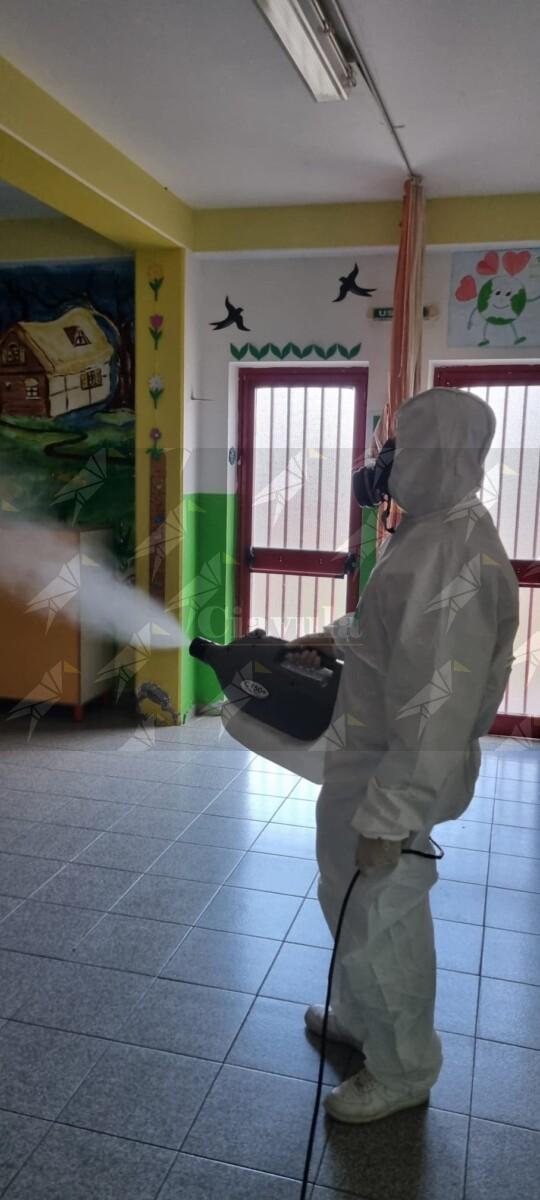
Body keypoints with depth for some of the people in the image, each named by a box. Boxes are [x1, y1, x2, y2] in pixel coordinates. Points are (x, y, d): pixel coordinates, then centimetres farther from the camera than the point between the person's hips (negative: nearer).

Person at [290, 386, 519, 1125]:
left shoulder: (456, 556, -28)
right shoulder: (430, 532, 5)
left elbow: (439, 711, -29)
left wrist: (387, 819, -25)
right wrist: (336, 638, 13)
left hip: (394, 779, -10)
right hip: (364, 761, 10)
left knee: (382, 924, 10)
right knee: (353, 906, 26)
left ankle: (403, 1071, 34)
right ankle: (361, 1016, 49)